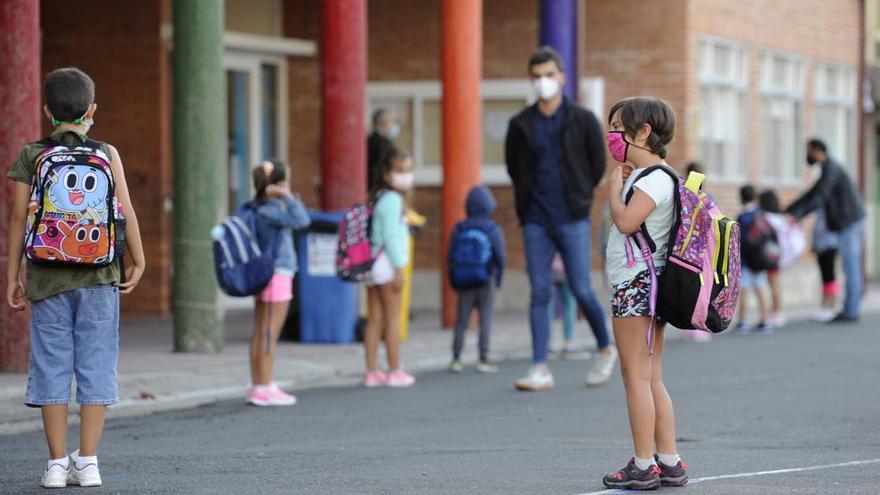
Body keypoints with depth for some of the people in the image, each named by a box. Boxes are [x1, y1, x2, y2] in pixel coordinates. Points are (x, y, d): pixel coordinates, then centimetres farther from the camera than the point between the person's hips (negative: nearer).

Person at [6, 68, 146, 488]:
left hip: (48, 280, 0)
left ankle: (57, 464, 4)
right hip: (98, 279, 0)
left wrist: (12, 278, 5)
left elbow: (19, 220, -1)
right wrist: (138, 263, 8)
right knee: (95, 367, 4)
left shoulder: (31, 157, 0)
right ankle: (87, 463, 3)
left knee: (52, 367, 5)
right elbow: (126, 213, -3)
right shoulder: (107, 155, 0)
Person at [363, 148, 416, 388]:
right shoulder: (392, 199, -12)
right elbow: (391, 236, -17)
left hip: (373, 264, 9)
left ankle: (372, 372, 9)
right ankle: (394, 372, 0)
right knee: (392, 318, -3)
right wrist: (398, 268, -17)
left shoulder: (379, 198, 17)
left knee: (374, 319, 8)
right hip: (387, 262, -9)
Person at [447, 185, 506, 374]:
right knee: (485, 320, 1)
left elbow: (451, 257, 2)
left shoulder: (459, 230, 0)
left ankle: (456, 358, 4)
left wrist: (454, 282, 10)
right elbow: (501, 258, -7)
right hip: (486, 281, -3)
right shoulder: (493, 230, -7)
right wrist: (497, 279, 9)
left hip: (463, 282, 3)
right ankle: (483, 359, -2)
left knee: (461, 321, 7)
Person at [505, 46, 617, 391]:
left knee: (581, 291, -4)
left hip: (572, 220, -2)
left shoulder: (582, 120, 1)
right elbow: (513, 166, 16)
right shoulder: (521, 125, 5)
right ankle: (540, 369, -2)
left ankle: (605, 350, 20)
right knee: (540, 294, -1)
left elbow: (598, 164, 9)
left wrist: (578, 198, 10)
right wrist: (528, 200, 11)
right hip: (536, 223, 2)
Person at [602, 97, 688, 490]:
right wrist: (621, 183, 12)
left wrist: (615, 187, -9)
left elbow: (626, 220, -25)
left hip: (636, 283, -10)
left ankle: (644, 466, -7)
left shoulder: (653, 179, -14)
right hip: (645, 285, 10)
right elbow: (627, 221, 20)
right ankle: (669, 463, 12)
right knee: (652, 379, 11)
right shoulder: (643, 177, 18)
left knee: (636, 376, -7)